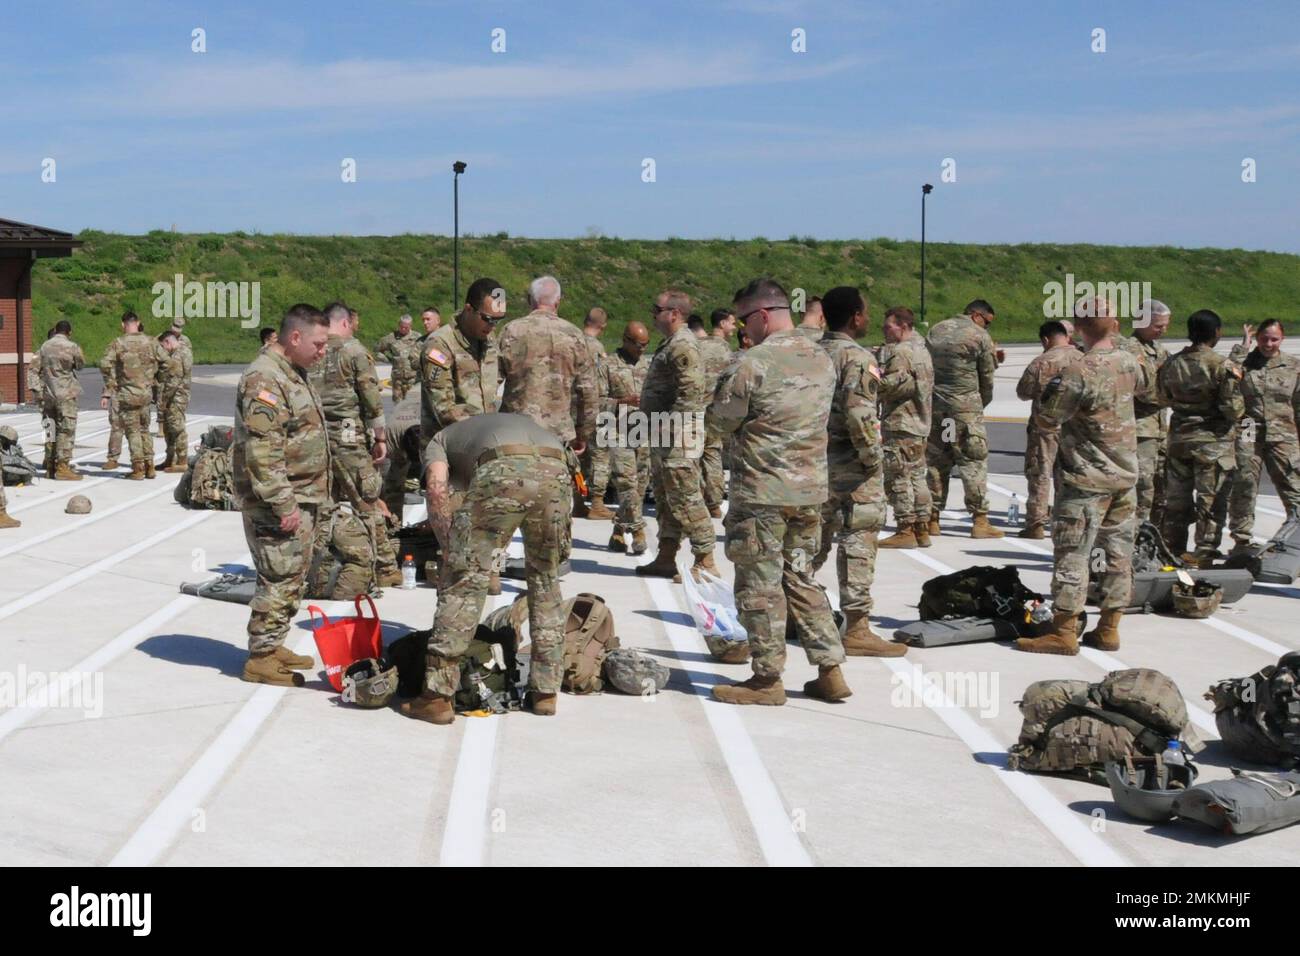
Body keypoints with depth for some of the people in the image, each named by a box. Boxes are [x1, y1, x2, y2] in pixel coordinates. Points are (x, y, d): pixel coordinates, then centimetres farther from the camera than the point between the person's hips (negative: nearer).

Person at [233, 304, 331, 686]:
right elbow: (263, 451, -24)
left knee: (293, 578, 16)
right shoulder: (264, 379, -18)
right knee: (279, 579, -6)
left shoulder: (294, 374, 16)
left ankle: (273, 646, 27)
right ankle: (260, 658, 2)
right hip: (278, 503, -10)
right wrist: (284, 504, -24)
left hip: (302, 499, 10)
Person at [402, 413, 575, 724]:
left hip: (504, 471, -4)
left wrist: (452, 552, 15)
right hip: (557, 472, 4)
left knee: (463, 579, 4)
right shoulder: (520, 421, 46)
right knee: (545, 579, 21)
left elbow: (438, 488, 11)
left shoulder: (439, 441, 34)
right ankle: (546, 690, 23)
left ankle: (438, 696, 2)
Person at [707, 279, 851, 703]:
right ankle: (830, 670, 16)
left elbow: (720, 420, -8)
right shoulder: (822, 359, 6)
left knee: (760, 584, 3)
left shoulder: (753, 363, -16)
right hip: (810, 490, 7)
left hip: (761, 492, -7)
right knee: (801, 578, 17)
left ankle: (767, 678, 10)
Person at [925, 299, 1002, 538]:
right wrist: (983, 403, 16)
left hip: (934, 405, 5)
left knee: (935, 461, 11)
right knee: (974, 461, 0)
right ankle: (980, 520, -1)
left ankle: (932, 519, 13)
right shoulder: (980, 337, -5)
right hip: (965, 406, -5)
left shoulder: (936, 331, 11)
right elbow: (987, 377, 0)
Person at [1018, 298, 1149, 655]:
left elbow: (1047, 418, -12)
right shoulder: (1128, 361, 1)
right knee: (1118, 552, 10)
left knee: (1072, 554, -2)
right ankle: (1108, 629, 16)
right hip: (1126, 475, 7)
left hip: (1088, 479, -7)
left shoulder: (1077, 373, -20)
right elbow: (1143, 379, 26)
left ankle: (1063, 632, -1)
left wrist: (1053, 384, 3)